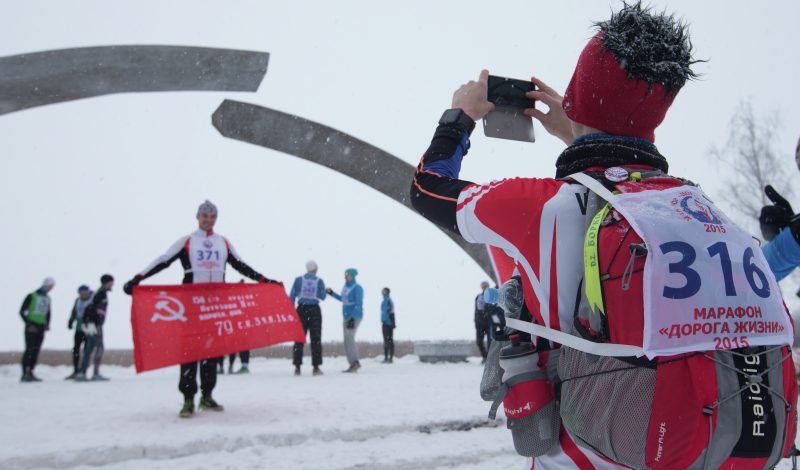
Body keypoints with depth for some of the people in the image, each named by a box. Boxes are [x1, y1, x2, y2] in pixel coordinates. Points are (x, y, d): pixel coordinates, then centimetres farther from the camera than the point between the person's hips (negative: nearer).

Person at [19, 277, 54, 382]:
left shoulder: (47, 298, 13)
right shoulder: (31, 296, -6)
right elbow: (22, 311, -6)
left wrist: (47, 324, 7)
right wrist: (28, 324, -13)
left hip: (41, 327, 6)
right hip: (31, 327, -6)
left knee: (36, 350, 4)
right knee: (29, 349, -9)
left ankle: (30, 373, 9)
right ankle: (24, 374, -7)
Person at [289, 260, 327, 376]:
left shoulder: (298, 279, 2)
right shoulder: (319, 281, 1)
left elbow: (292, 296, -1)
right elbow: (322, 296, 2)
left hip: (301, 310, 1)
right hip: (314, 310, -1)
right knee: (316, 339, 3)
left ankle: (297, 367, 1)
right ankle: (316, 367, 0)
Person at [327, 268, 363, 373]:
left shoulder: (357, 288, -14)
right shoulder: (345, 286, 10)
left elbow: (359, 304, -20)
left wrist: (353, 319, -27)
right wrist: (332, 293, 17)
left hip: (355, 317, -8)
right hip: (347, 316, 8)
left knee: (349, 338, -18)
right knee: (349, 339, 7)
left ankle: (354, 363, -12)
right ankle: (354, 364, 13)